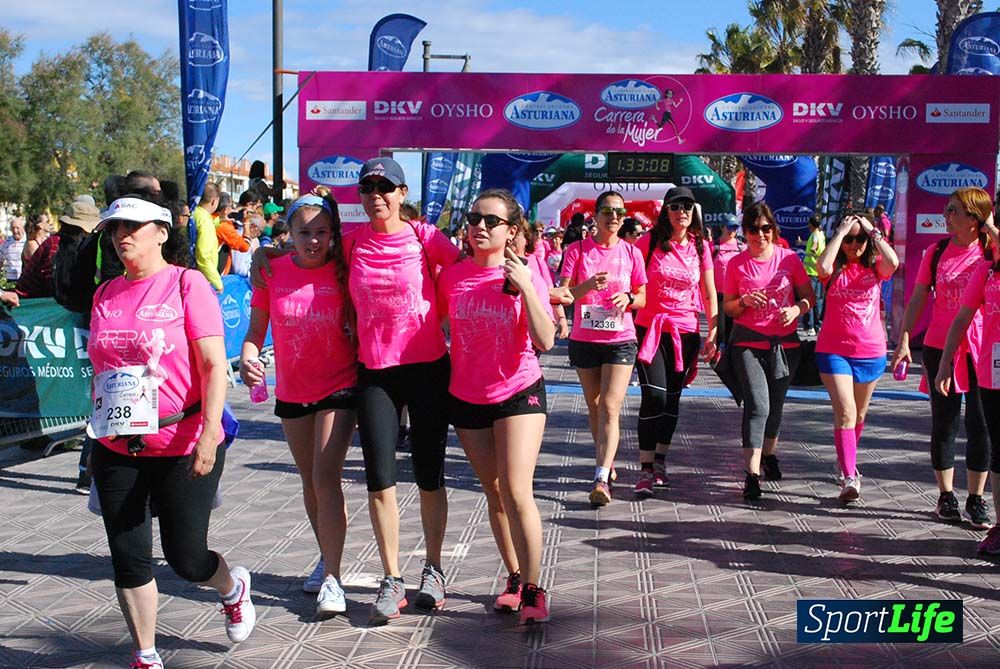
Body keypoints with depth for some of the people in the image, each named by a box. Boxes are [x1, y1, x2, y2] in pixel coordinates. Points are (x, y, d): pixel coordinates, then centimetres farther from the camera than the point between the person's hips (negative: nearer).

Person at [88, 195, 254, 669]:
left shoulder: (186, 283, -6)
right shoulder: (106, 295, 9)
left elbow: (214, 365, -11)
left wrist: (208, 434, -19)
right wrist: (97, 433, 17)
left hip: (183, 445, -5)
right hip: (116, 450, 5)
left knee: (185, 557, 3)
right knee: (129, 558, 6)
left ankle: (233, 587, 37)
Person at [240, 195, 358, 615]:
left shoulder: (343, 270, -9)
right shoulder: (272, 273, -4)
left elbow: (359, 324, -2)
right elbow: (256, 329, 1)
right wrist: (248, 358, -18)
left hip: (340, 388, -3)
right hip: (291, 391, 4)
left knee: (327, 478, -14)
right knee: (310, 482, 16)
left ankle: (332, 578, -7)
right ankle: (327, 556, 36)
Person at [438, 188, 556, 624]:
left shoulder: (525, 276, -10)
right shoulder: (452, 276, -2)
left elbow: (545, 341, -18)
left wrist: (525, 287, -25)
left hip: (519, 392, -3)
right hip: (467, 397, 4)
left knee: (516, 492, -13)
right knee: (494, 493, 13)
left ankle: (532, 589, -2)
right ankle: (514, 577, 28)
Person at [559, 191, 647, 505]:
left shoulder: (631, 253, 2)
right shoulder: (577, 250, -1)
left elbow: (643, 299, 10)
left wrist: (628, 297, -13)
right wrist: (588, 285, -25)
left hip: (620, 340, -1)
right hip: (584, 340, 1)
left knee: (610, 407, -13)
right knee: (594, 406, 13)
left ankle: (602, 478, -18)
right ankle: (606, 461, 32)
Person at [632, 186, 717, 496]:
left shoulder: (700, 247, 5)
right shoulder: (649, 242, -3)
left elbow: (709, 295, 9)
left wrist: (712, 334, 3)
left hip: (686, 331, 3)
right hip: (651, 327, -3)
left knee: (672, 398, 9)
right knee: (654, 396, -13)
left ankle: (660, 461, 25)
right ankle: (646, 470, -7)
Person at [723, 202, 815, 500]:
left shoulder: (789, 258, 1)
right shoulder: (737, 264, -1)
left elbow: (809, 296, 7)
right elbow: (727, 307, 5)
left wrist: (796, 309, -14)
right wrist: (745, 301, -16)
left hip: (785, 343, 2)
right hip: (748, 343, -2)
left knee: (775, 404, 16)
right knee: (757, 405, -15)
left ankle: (768, 453, 42)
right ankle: (751, 473, -14)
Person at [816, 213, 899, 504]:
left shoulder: (874, 268, 2)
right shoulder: (835, 269, -1)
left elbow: (893, 263, -21)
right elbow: (822, 266, -26)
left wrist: (873, 231, -13)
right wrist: (840, 232, -16)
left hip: (871, 351, 3)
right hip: (834, 350, -3)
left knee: (859, 414, 18)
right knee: (845, 412, -15)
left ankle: (846, 460, 41)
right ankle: (850, 477, -18)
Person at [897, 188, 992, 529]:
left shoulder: (991, 252, -3)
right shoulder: (937, 251, 3)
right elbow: (917, 299, 5)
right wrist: (904, 340, -2)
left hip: (980, 349, -1)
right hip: (940, 348, 1)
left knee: (979, 426, 1)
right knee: (944, 424, 7)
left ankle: (976, 499, 13)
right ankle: (946, 496, 19)